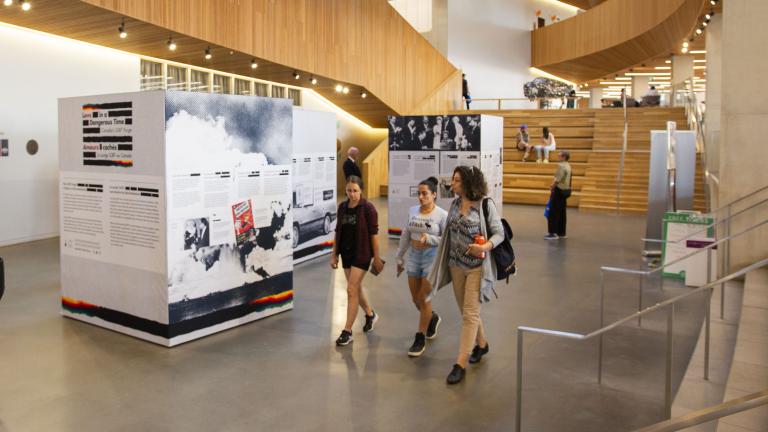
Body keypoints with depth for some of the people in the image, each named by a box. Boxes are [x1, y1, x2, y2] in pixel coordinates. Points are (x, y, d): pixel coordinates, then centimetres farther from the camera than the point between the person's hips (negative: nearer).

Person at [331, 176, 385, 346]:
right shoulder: (342, 207, 5)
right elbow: (338, 232, 11)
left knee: (351, 290, -8)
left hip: (362, 253, -6)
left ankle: (347, 331, 0)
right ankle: (370, 314, 42)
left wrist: (377, 258, -9)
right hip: (346, 252, 6)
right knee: (356, 288, 17)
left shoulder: (368, 208, -11)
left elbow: (374, 233, -10)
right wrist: (334, 254, 9)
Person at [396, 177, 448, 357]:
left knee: (423, 299, -2)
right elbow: (405, 235, 12)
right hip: (414, 256, 5)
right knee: (415, 299, 13)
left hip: (432, 258, -5)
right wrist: (400, 258, 16)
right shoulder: (412, 211, 5)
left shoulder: (442, 215, -10)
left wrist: (429, 238, -23)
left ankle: (420, 340, 13)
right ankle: (432, 318, 44)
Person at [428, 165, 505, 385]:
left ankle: (461, 363, 0)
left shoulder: (485, 205, -13)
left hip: (477, 266, -6)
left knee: (470, 313, -4)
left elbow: (499, 233, -9)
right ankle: (481, 344, 41)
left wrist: (485, 247, -28)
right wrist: (443, 263, 14)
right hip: (457, 265, 6)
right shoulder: (455, 204, 4)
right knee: (466, 311, 17)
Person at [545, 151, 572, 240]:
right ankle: (561, 233, 17)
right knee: (561, 213, 13)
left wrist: (552, 186, -8)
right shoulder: (568, 166, 14)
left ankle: (553, 233, -4)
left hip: (559, 190, -10)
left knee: (553, 212, -5)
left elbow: (558, 179, -24)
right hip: (565, 190, 10)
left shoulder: (561, 165, -17)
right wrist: (554, 184, 9)